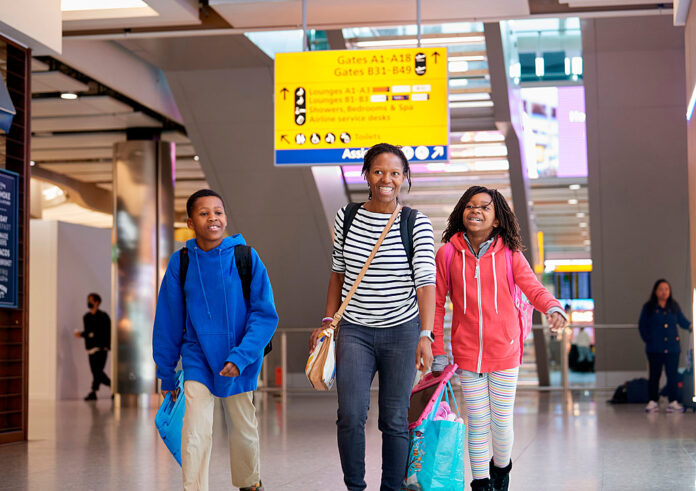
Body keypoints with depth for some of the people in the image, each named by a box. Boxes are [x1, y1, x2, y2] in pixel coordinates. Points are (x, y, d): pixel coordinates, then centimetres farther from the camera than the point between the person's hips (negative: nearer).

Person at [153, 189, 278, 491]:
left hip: (241, 363, 0)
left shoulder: (246, 258, -10)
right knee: (195, 435, -14)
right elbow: (168, 322, 3)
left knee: (243, 431, 17)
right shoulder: (180, 263, -7)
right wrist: (166, 373, 8)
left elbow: (265, 314, -11)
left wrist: (240, 357, -22)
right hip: (198, 359, 0)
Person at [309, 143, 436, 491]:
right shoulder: (346, 217, 4)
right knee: (350, 416, -10)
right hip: (354, 331, 1)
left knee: (394, 420, 2)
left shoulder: (417, 224, -4)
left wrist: (425, 335, -20)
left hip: (401, 332, -1)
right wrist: (327, 322, 10)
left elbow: (426, 281, -10)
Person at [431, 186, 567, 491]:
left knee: (502, 422, 8)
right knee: (477, 423, 5)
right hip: (467, 352, 0)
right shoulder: (447, 254, -2)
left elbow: (533, 288, -12)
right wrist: (437, 351, 1)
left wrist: (552, 307, -34)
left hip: (504, 351, 0)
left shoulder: (509, 254, -2)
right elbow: (436, 304, 3)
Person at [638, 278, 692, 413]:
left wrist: (690, 326, -7)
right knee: (654, 375, 3)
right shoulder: (648, 307, 3)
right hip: (655, 348, -2)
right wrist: (647, 339, -4)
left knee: (672, 374, 0)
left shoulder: (674, 306, 10)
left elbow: (682, 321, 12)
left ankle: (673, 402, 3)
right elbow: (642, 326, 5)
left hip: (672, 347, 2)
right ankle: (653, 402, 9)